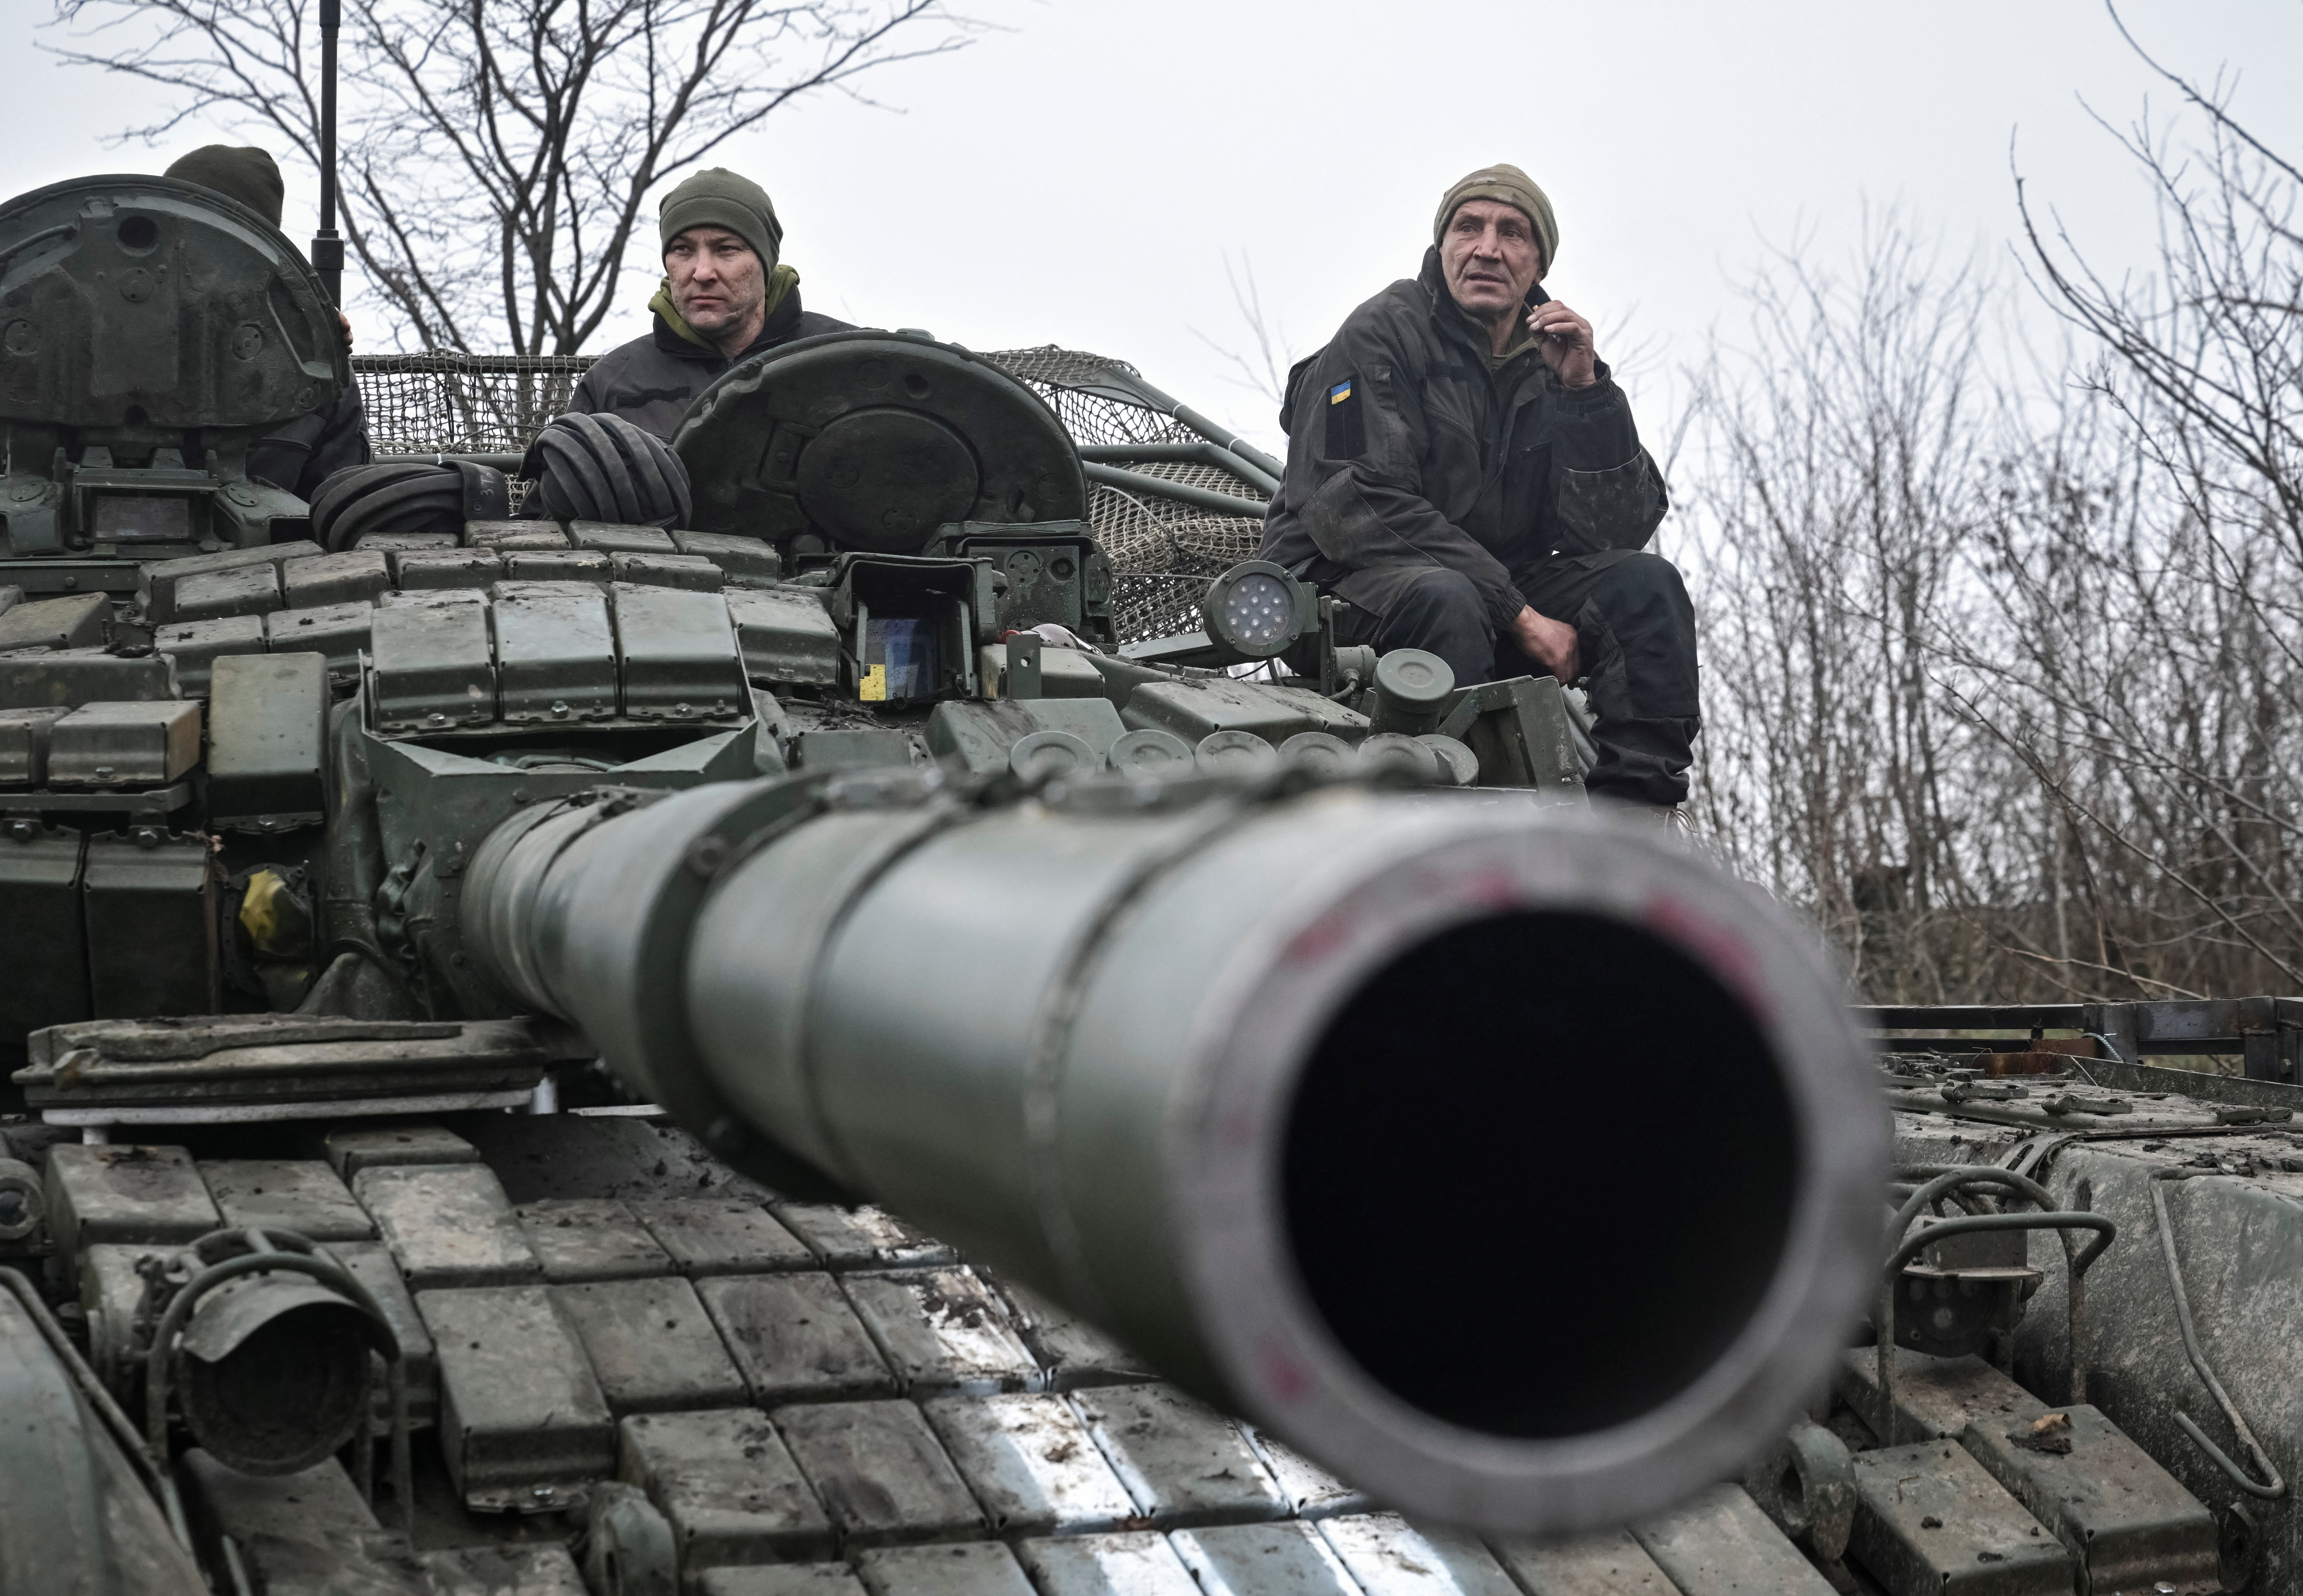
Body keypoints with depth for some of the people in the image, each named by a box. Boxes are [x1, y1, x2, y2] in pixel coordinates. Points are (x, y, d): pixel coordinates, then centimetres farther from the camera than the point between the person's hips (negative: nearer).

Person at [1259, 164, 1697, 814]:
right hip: (1348, 594, -6)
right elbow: (1359, 509, -17)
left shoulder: (1551, 363, 10)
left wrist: (1584, 389, -12)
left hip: (1502, 590, 6)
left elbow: (1617, 531, 0)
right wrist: (1519, 616, -21)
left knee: (1647, 583, -14)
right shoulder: (1381, 335, -5)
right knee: (1444, 600, -36)